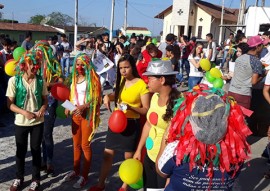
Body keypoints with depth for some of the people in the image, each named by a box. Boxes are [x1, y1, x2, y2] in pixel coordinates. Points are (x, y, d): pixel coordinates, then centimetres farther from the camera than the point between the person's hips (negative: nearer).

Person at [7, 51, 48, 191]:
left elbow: (45, 100, 5)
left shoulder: (40, 80, -5)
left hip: (38, 122, 1)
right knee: (20, 151, 14)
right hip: (20, 122, -1)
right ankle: (19, 178, 34)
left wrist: (42, 109, -16)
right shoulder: (14, 81, -11)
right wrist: (25, 112, -22)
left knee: (36, 150, 11)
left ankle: (36, 179, 27)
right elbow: (10, 104, -8)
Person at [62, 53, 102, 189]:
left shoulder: (93, 78, -9)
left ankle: (84, 176, 11)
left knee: (85, 145, 0)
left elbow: (97, 98, -13)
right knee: (76, 144, 14)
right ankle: (76, 171, 30)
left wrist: (84, 106, -26)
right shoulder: (75, 78, 11)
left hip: (87, 114, -6)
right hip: (76, 114, 6)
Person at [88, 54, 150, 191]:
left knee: (129, 157, 11)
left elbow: (145, 110, -14)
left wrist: (130, 107, -29)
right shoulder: (121, 81, 5)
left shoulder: (142, 85, -15)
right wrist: (107, 96, 0)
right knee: (107, 154, 11)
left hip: (131, 124, -6)